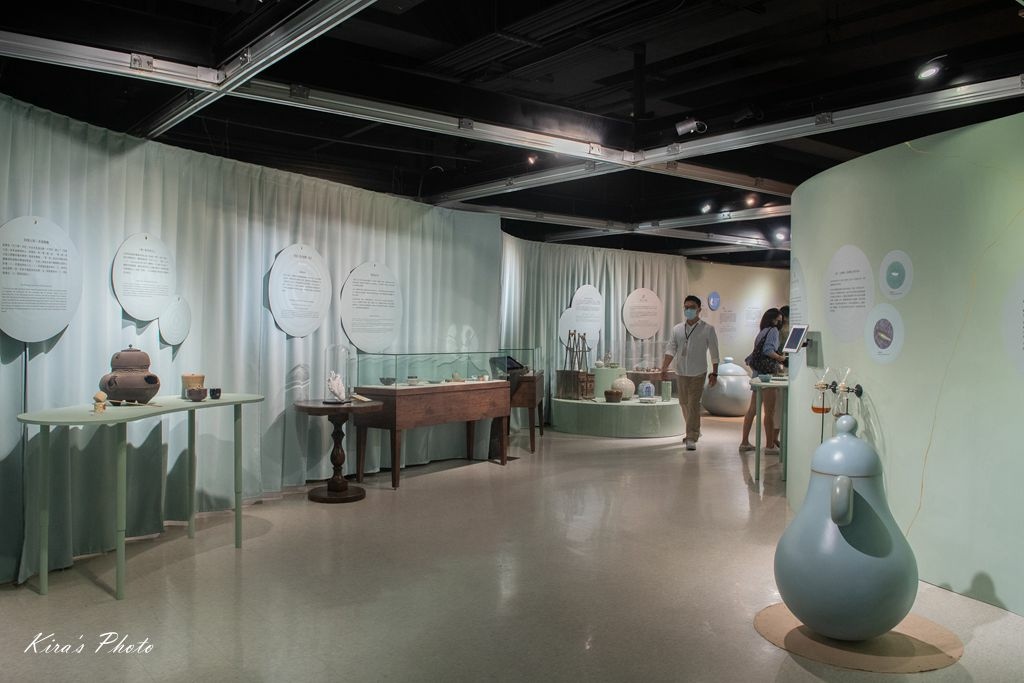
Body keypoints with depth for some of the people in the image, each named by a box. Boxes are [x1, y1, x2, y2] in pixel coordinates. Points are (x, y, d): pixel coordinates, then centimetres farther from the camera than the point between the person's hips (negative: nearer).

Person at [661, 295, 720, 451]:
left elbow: (714, 353, -2)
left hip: (698, 373, -4)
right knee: (684, 403, 13)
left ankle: (692, 439, -8)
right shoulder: (677, 329, 7)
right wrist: (664, 368, -7)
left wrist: (714, 373, -6)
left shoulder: (708, 329, -2)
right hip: (681, 372, 4)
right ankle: (694, 431, 33)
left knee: (694, 405, -10)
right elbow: (670, 350, 4)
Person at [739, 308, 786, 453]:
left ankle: (745, 442, 14)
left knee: (752, 408, 10)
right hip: (767, 374, -9)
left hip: (758, 373, 9)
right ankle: (770, 445, 0)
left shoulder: (762, 333, 20)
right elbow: (768, 350, -20)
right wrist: (781, 358, -11)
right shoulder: (773, 330, -5)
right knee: (770, 411, -3)